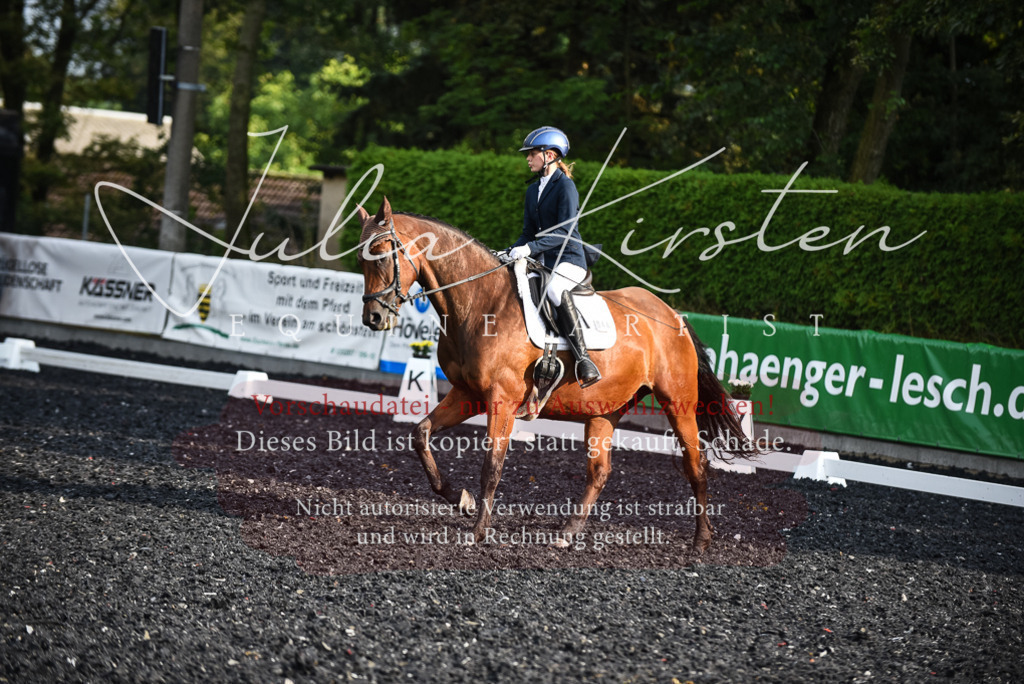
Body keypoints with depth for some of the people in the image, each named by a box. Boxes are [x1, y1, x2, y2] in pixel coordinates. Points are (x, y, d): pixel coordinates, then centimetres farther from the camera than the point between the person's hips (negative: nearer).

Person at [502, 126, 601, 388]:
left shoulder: (565, 186, -8)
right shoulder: (533, 190, 17)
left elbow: (564, 232, -18)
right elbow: (529, 233, 19)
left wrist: (530, 248, -27)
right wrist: (509, 253, 1)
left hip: (569, 260, -9)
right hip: (542, 260, 9)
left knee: (555, 289, -38)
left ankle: (583, 359, -39)